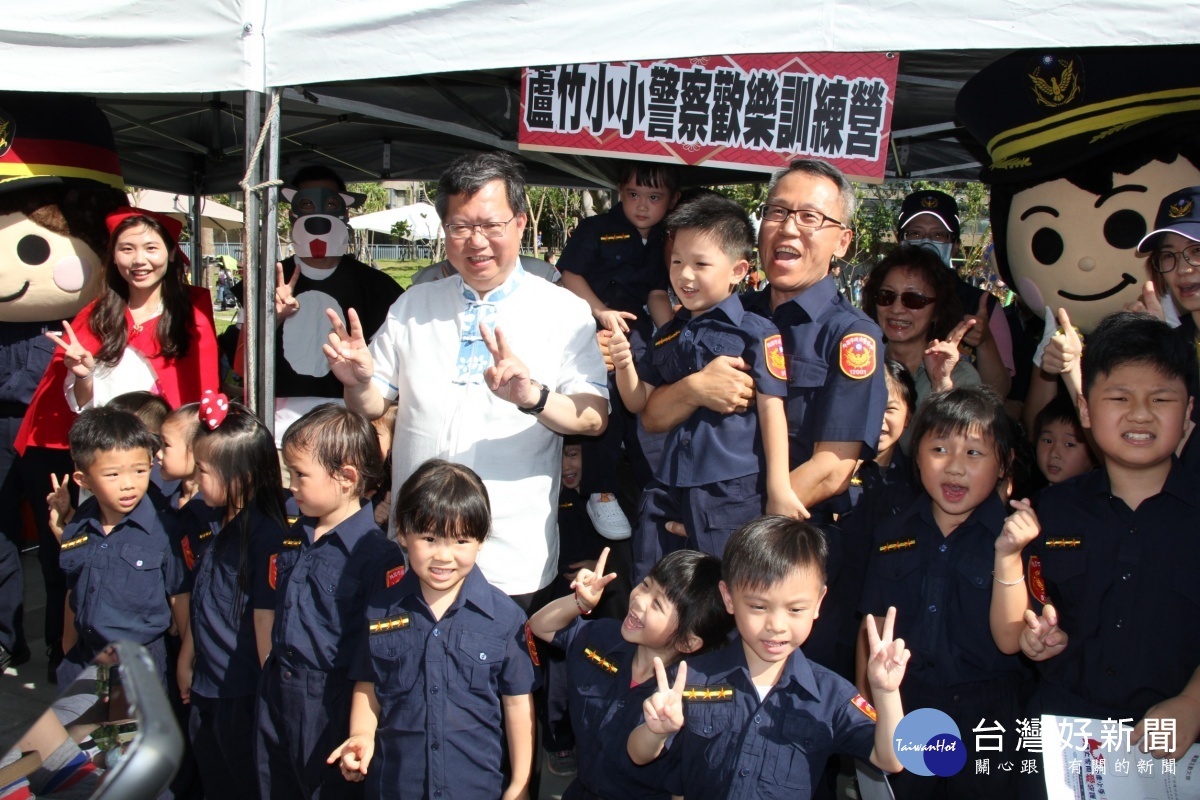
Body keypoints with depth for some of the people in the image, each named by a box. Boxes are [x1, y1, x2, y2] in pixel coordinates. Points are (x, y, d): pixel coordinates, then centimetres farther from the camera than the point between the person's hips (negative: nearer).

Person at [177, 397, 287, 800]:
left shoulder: (265, 535, -22)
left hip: (243, 692, -8)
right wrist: (187, 662, 18)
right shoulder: (215, 525, 4)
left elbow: (266, 616, -20)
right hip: (206, 687, 8)